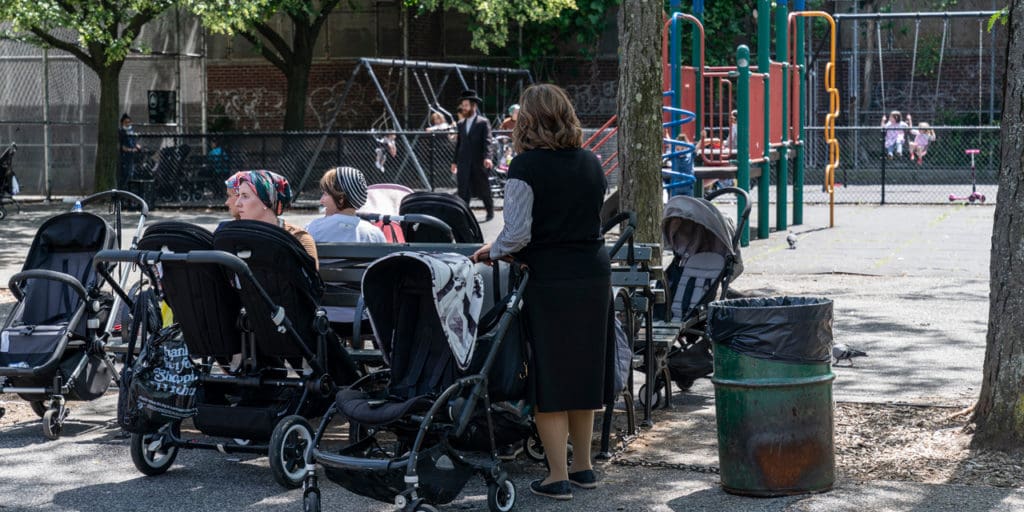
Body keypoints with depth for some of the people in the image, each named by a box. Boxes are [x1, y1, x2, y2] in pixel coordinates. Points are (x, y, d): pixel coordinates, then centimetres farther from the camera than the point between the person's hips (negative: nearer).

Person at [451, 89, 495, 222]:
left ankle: (490, 211, 28)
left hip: (478, 162, -4)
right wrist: (455, 161, 13)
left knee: (483, 189, 9)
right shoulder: (461, 124, 14)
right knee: (463, 191, -3)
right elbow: (458, 143, 17)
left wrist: (487, 157, -26)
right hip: (463, 162, 4)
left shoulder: (483, 122, -3)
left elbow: (487, 141, -12)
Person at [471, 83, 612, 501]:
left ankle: (558, 477, 4)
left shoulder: (526, 165, -11)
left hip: (548, 279, -6)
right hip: (594, 275, 6)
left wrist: (492, 251, 5)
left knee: (547, 377, 2)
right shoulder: (591, 163, 8)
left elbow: (517, 234, -15)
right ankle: (583, 466, 26)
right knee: (582, 369, 16)